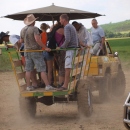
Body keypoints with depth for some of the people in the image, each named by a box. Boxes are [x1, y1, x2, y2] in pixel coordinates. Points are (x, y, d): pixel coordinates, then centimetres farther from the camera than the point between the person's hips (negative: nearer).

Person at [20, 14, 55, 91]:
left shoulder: (23, 30, 5)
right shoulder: (34, 29, -16)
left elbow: (21, 41, 15)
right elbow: (37, 39, -26)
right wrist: (45, 48, -21)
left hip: (27, 51, 6)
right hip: (36, 51, -6)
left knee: (28, 70, 8)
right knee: (42, 69, -5)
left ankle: (28, 86, 9)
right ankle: (47, 85, -8)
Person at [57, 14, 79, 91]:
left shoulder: (67, 27, -11)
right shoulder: (72, 27, 21)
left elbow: (67, 40, -20)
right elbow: (77, 39, 24)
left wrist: (62, 47, -9)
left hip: (70, 49, -10)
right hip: (75, 48, 10)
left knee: (67, 68, -11)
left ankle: (65, 85, -14)